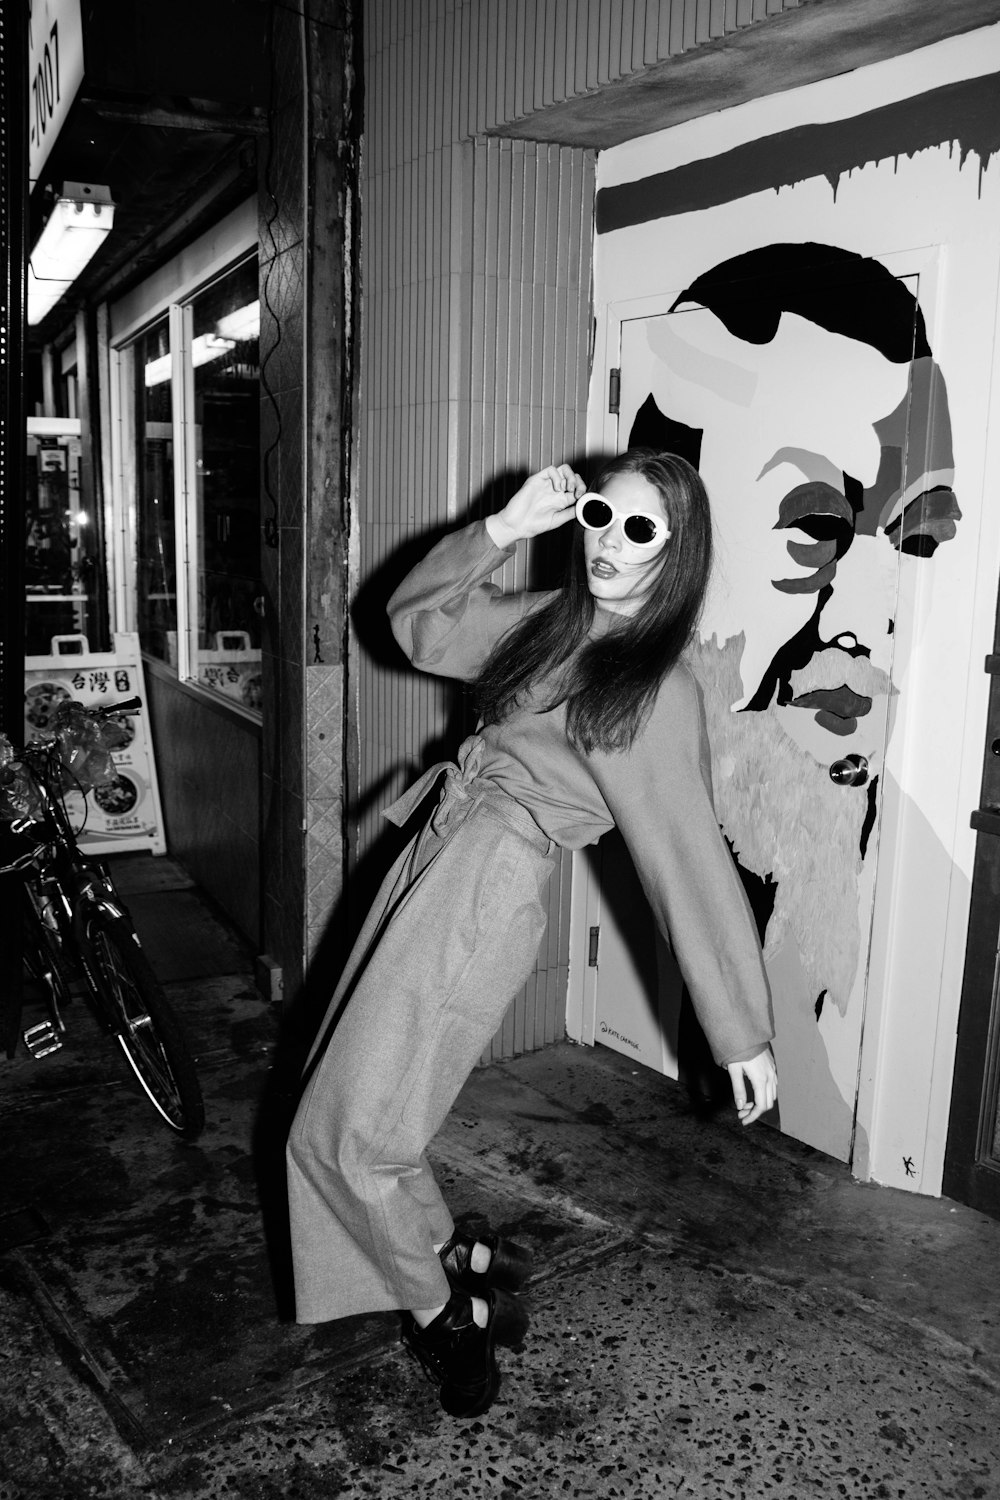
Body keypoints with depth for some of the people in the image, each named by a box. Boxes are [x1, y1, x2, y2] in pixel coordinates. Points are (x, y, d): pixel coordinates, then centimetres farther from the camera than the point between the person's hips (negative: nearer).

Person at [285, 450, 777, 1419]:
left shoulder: (659, 691, -11)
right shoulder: (549, 620, 11)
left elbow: (692, 861, -12)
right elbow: (416, 625, 16)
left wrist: (744, 1033, -10)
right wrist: (502, 530, 4)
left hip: (485, 893, -8)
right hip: (433, 858, 8)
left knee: (352, 1132, -2)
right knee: (343, 1104, 13)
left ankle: (453, 1313, 22)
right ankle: (460, 1266, 33)